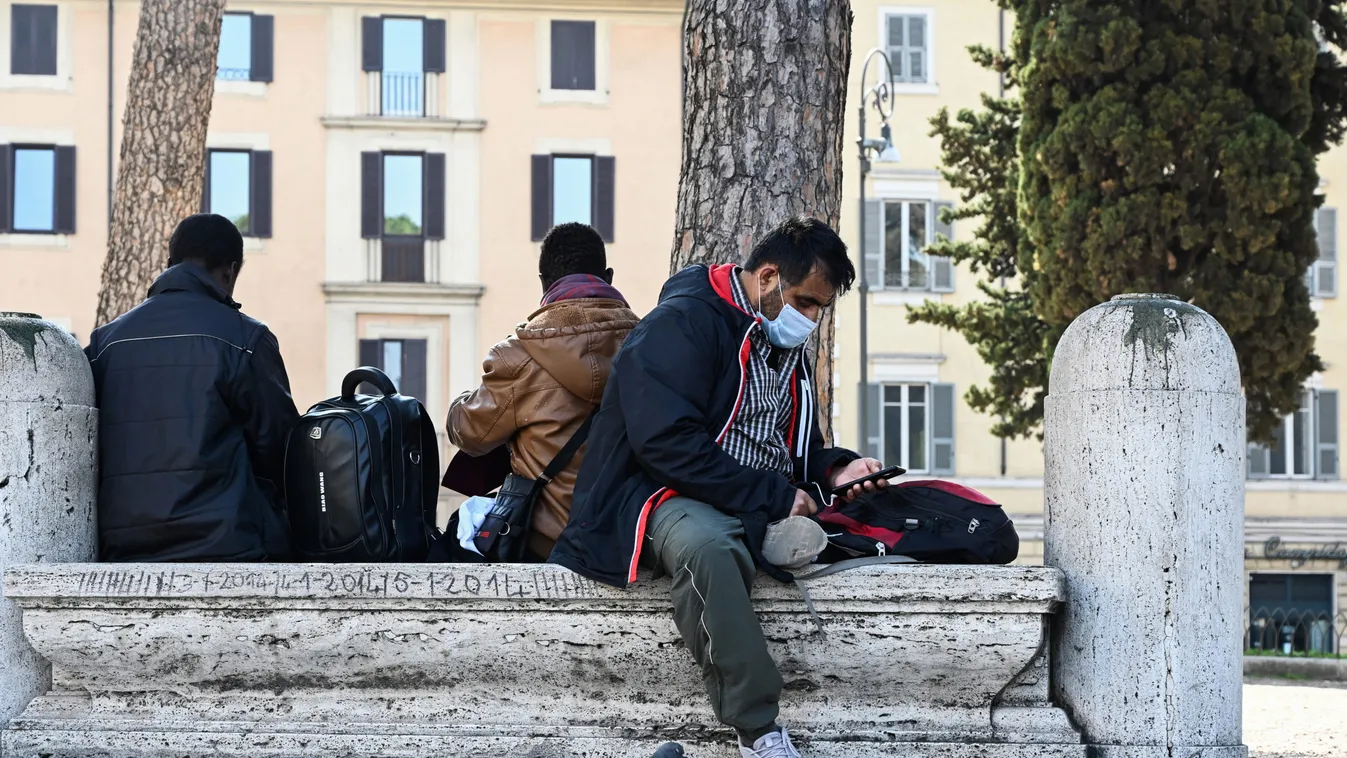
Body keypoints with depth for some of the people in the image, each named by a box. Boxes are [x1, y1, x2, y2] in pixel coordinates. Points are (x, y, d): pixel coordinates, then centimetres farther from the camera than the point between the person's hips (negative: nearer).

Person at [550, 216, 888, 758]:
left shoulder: (787, 348, 18)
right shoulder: (683, 322, -10)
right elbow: (667, 443, -20)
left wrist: (834, 469, 3)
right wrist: (773, 496, -19)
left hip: (764, 510, 9)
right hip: (671, 494, -8)